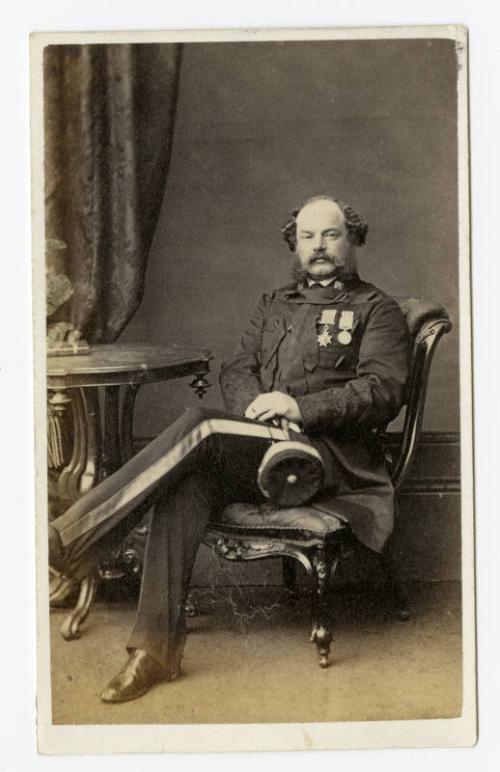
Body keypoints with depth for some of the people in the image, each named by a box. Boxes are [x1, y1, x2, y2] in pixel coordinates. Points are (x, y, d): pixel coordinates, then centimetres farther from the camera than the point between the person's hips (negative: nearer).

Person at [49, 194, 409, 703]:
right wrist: (256, 409, -8)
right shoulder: (273, 305, 28)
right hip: (253, 451, 4)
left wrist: (300, 407, -15)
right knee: (188, 482, -30)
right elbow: (236, 370, 16)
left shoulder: (376, 309, 12)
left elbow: (384, 392, -3)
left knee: (200, 427, -29)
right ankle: (156, 648, -31)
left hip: (329, 456, -4)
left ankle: (72, 537, -29)